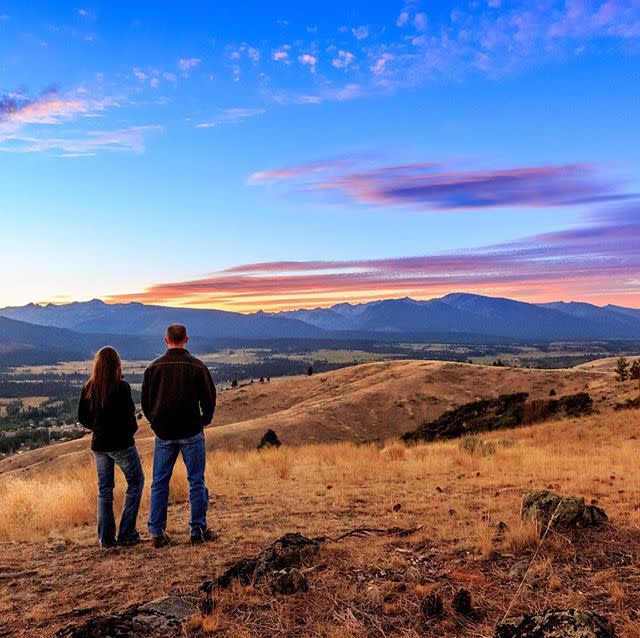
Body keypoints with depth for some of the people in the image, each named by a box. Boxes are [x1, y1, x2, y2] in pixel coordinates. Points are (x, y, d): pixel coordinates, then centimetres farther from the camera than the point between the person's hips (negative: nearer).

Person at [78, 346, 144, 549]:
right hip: (121, 443, -5)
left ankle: (106, 537, 17)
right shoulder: (121, 387, -16)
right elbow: (128, 417, -17)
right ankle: (126, 534, 7)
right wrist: (131, 429, 3)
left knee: (104, 489, 14)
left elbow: (82, 418, 5)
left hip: (99, 444, 5)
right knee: (135, 482, 10)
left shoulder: (88, 388, 0)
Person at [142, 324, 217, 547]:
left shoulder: (154, 367, 0)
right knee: (196, 482, 6)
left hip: (164, 434, 2)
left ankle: (157, 533, 13)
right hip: (191, 434, -2)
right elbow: (209, 398, -3)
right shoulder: (197, 366, -7)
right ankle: (198, 530, 9)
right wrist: (203, 421, 12)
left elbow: (145, 402, 6)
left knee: (159, 483, 10)